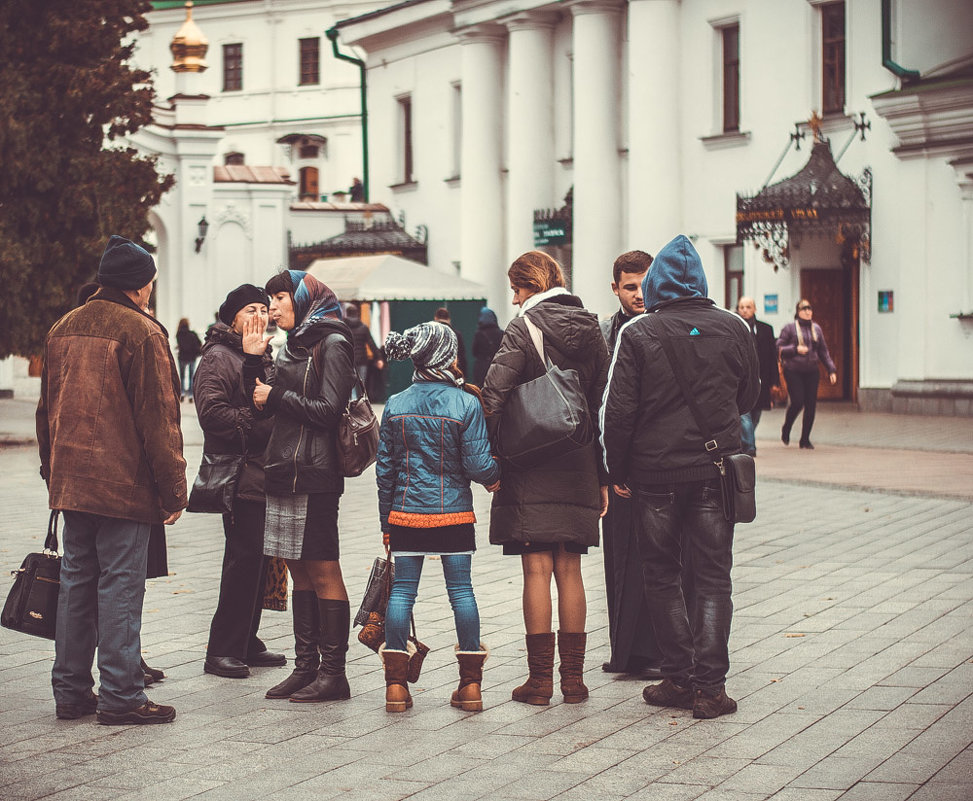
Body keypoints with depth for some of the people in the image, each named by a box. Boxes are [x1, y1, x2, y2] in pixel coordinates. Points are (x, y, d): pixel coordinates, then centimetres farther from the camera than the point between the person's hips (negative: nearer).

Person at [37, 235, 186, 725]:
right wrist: (173, 490, -10)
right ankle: (121, 697, -1)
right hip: (124, 485, -7)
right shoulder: (141, 332, -11)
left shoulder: (63, 329, 12)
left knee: (76, 583, 12)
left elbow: (47, 411, 18)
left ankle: (71, 691, 17)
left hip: (72, 482, 7)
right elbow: (158, 420, -14)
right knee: (120, 586, -4)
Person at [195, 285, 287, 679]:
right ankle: (222, 650, -4)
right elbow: (211, 410, -19)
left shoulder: (264, 358, 21)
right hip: (240, 476, -9)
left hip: (264, 475, 9)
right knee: (244, 559, -10)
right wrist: (257, 427, -17)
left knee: (258, 560, 11)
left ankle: (246, 643, 19)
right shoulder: (218, 358, -7)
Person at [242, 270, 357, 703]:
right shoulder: (293, 345, 18)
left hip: (313, 474, -8)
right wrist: (253, 359, 6)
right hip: (284, 471, 8)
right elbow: (263, 401, 16)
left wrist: (276, 397, -8)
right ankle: (306, 666, 14)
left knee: (323, 573, -4)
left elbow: (327, 411, -14)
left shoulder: (332, 344, -7)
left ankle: (333, 673, -1)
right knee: (300, 572, 10)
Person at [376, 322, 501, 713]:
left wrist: (386, 522, 14)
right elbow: (478, 464, -9)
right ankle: (471, 684, 8)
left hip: (405, 515, 2)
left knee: (402, 590, 6)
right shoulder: (466, 404, -9)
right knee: (461, 589, 5)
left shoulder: (395, 406, 1)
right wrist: (495, 477, 14)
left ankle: (396, 684, 4)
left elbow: (385, 469, 5)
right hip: (454, 515, -2)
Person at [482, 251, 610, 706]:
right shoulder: (590, 330, 9)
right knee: (569, 570, 10)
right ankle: (573, 677, 12)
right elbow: (603, 406, 10)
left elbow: (495, 392, -19)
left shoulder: (525, 327, -8)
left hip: (531, 464, -5)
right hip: (578, 466, 5)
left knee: (537, 570, -2)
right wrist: (602, 476, 14)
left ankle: (540, 678, 0)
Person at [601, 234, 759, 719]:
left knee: (662, 574, 12)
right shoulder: (732, 329, 1)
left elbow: (618, 411, -9)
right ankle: (709, 686, 0)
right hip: (715, 468, 2)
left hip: (656, 471, -1)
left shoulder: (637, 334, -7)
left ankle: (678, 677, 12)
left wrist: (617, 473, 2)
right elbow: (749, 397, 13)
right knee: (712, 578, 5)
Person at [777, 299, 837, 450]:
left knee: (811, 405, -1)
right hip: (793, 371, -4)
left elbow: (823, 351, 18)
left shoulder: (816, 328, 13)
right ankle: (786, 429, 16)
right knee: (797, 402, -13)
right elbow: (779, 347, -2)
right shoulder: (789, 328, 1)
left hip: (812, 371, 4)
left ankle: (805, 439, 9)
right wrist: (795, 349, -15)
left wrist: (831, 369, 11)